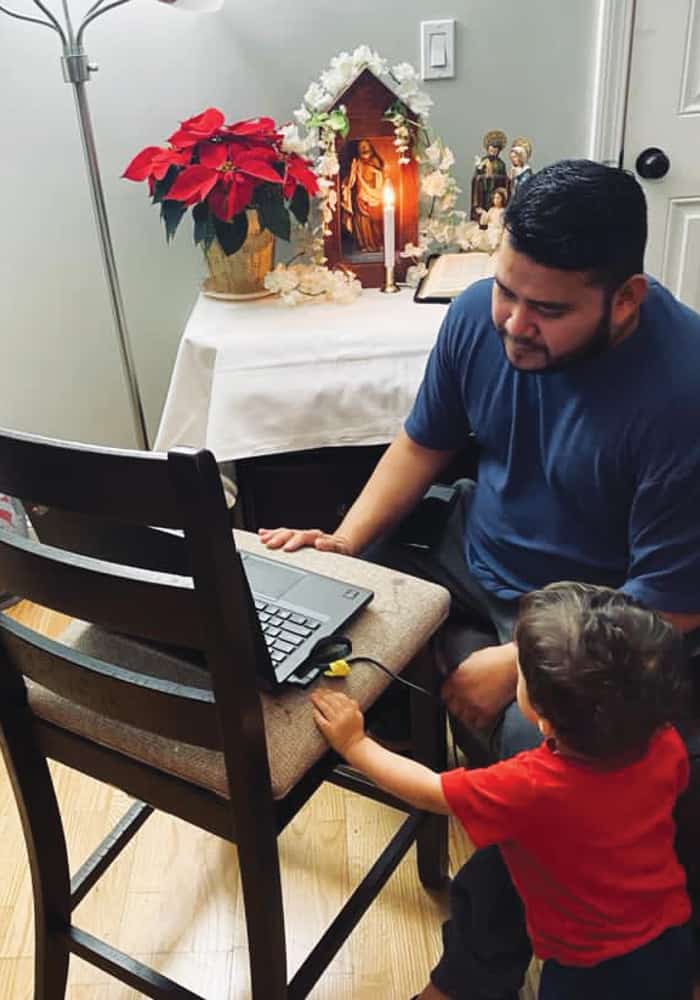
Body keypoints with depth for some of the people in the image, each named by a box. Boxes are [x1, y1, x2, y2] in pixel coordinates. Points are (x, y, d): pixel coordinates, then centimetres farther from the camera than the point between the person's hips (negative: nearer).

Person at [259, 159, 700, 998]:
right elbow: (424, 440, 4)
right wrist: (345, 541, -9)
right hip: (470, 561, 6)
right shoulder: (480, 312, -11)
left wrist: (518, 665, -25)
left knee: (529, 743, -30)